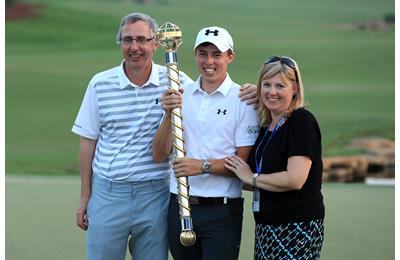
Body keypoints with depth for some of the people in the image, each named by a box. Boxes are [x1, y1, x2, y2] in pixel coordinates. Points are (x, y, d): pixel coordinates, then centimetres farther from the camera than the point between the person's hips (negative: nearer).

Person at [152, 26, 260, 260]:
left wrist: (204, 166, -20)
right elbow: (159, 155, 4)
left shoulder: (243, 100, -2)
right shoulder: (179, 96, 9)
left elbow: (244, 162, -7)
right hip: (179, 206, 4)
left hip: (222, 211, -4)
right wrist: (169, 115, -10)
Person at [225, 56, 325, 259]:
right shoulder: (266, 125, 14)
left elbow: (295, 179, -22)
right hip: (266, 227, 8)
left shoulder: (302, 121, -11)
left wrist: (252, 178, -9)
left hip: (297, 228, -8)